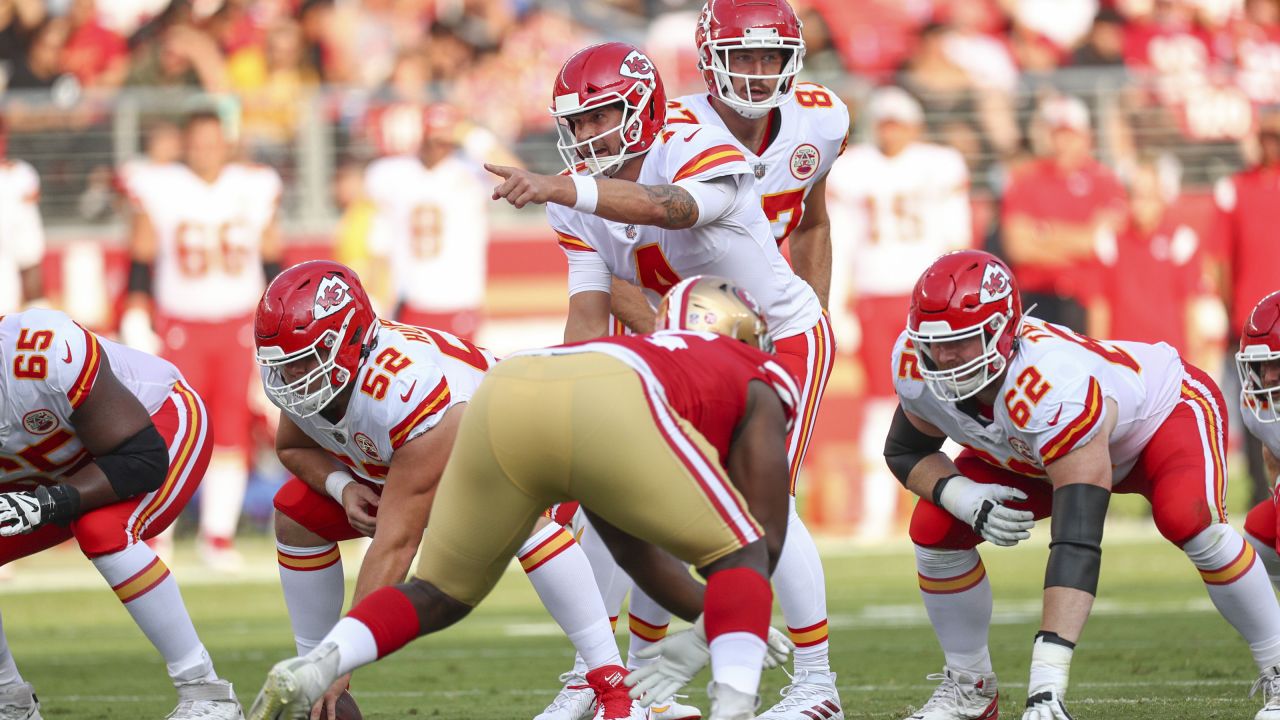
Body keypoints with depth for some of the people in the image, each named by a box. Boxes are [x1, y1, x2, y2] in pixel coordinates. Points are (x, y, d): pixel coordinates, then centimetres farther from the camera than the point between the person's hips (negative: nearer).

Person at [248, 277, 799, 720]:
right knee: (738, 553, 16)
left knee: (441, 596, 24)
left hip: (500, 398, 5)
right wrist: (703, 642, 32)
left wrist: (710, 616, 58)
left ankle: (308, 672, 1)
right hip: (597, 408, -5)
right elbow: (766, 544, 25)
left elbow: (629, 545, 52)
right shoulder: (759, 390, 34)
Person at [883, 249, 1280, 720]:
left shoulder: (1054, 388, -46)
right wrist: (963, 497, -31)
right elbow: (905, 452, -6)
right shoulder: (916, 368, -27)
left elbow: (1077, 544, -50)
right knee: (936, 529, -13)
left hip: (1164, 411, -6)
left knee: (1189, 522, -36)